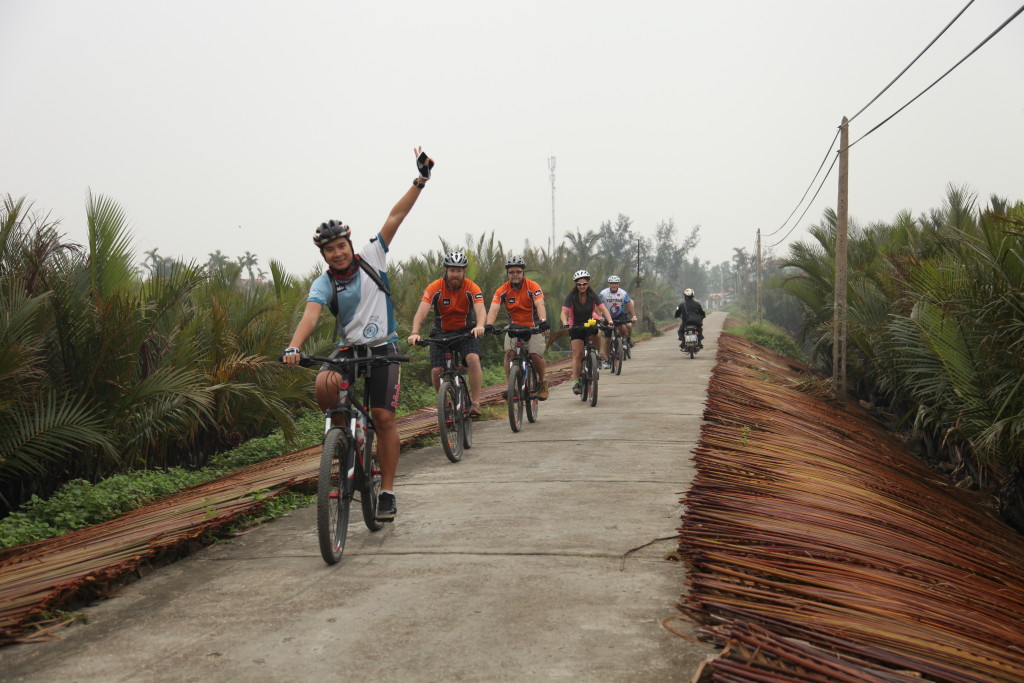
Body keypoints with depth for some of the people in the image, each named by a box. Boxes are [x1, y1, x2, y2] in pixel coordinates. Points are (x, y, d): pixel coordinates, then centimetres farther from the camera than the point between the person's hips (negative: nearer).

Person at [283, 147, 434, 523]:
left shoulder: (371, 257, -1)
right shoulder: (323, 283, -3)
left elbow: (395, 217, -5)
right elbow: (311, 313, -21)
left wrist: (421, 179, -10)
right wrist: (293, 347, -39)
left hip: (383, 349, 0)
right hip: (348, 349, 1)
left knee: (384, 417, -7)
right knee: (325, 386, -30)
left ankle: (387, 492, 2)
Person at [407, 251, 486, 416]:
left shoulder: (471, 288, -14)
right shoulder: (435, 288, -16)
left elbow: (480, 309, -29)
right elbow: (422, 312, -25)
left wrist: (479, 326, -51)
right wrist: (415, 333, -42)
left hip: (466, 331, -1)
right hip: (441, 333, 1)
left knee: (473, 359, -27)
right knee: (436, 372, -12)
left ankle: (475, 403, -17)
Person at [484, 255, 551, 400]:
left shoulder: (533, 287, -13)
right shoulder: (502, 290, -8)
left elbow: (540, 305, -27)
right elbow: (494, 308, -20)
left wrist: (543, 322, -45)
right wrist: (489, 325, -39)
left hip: (533, 327, -2)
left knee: (536, 354, -20)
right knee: (509, 352, -22)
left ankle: (542, 383, 6)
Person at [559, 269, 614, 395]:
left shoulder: (593, 295, -10)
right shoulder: (571, 296, -14)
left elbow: (603, 309, -17)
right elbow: (564, 313, -21)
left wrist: (610, 321, -33)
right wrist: (565, 324, -40)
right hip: (575, 327, -3)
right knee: (577, 354, -14)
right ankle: (576, 382, -14)